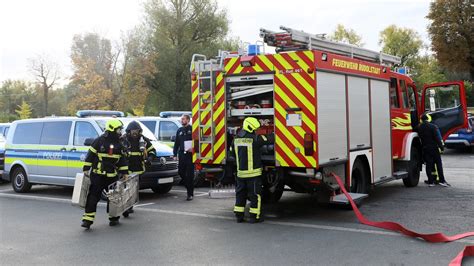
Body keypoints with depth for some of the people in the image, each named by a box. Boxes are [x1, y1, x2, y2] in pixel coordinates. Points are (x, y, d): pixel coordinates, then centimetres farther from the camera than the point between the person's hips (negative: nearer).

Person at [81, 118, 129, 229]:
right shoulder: (99, 141, -6)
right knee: (93, 196, -7)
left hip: (112, 176, 5)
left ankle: (113, 218, 23)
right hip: (97, 175, -5)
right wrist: (86, 169, -6)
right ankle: (88, 219, -5)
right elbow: (90, 155, -4)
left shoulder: (119, 144, 10)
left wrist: (125, 173, 11)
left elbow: (122, 159, 15)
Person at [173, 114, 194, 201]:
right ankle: (188, 186, 26)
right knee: (181, 172, 5)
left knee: (190, 175, -3)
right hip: (181, 155, 6)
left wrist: (193, 148, -18)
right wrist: (175, 154, 11)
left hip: (190, 155, -5)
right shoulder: (179, 130, 16)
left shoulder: (192, 129, -1)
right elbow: (176, 143, 18)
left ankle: (190, 194, 3)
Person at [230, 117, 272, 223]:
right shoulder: (255, 139, -14)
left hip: (241, 172, 6)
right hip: (253, 172, -6)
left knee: (240, 194, 14)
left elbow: (232, 153, 17)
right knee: (255, 195, 3)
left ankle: (239, 216, 17)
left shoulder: (236, 139, 6)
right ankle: (254, 217, 6)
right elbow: (269, 140, -9)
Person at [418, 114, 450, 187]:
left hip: (425, 149, 4)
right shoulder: (432, 126, -10)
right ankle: (442, 180, 3)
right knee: (439, 164, 4)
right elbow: (437, 138, -13)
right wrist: (441, 147, -9)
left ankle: (431, 182, 4)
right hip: (434, 148, -3)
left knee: (429, 165, 5)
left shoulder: (419, 128, 4)